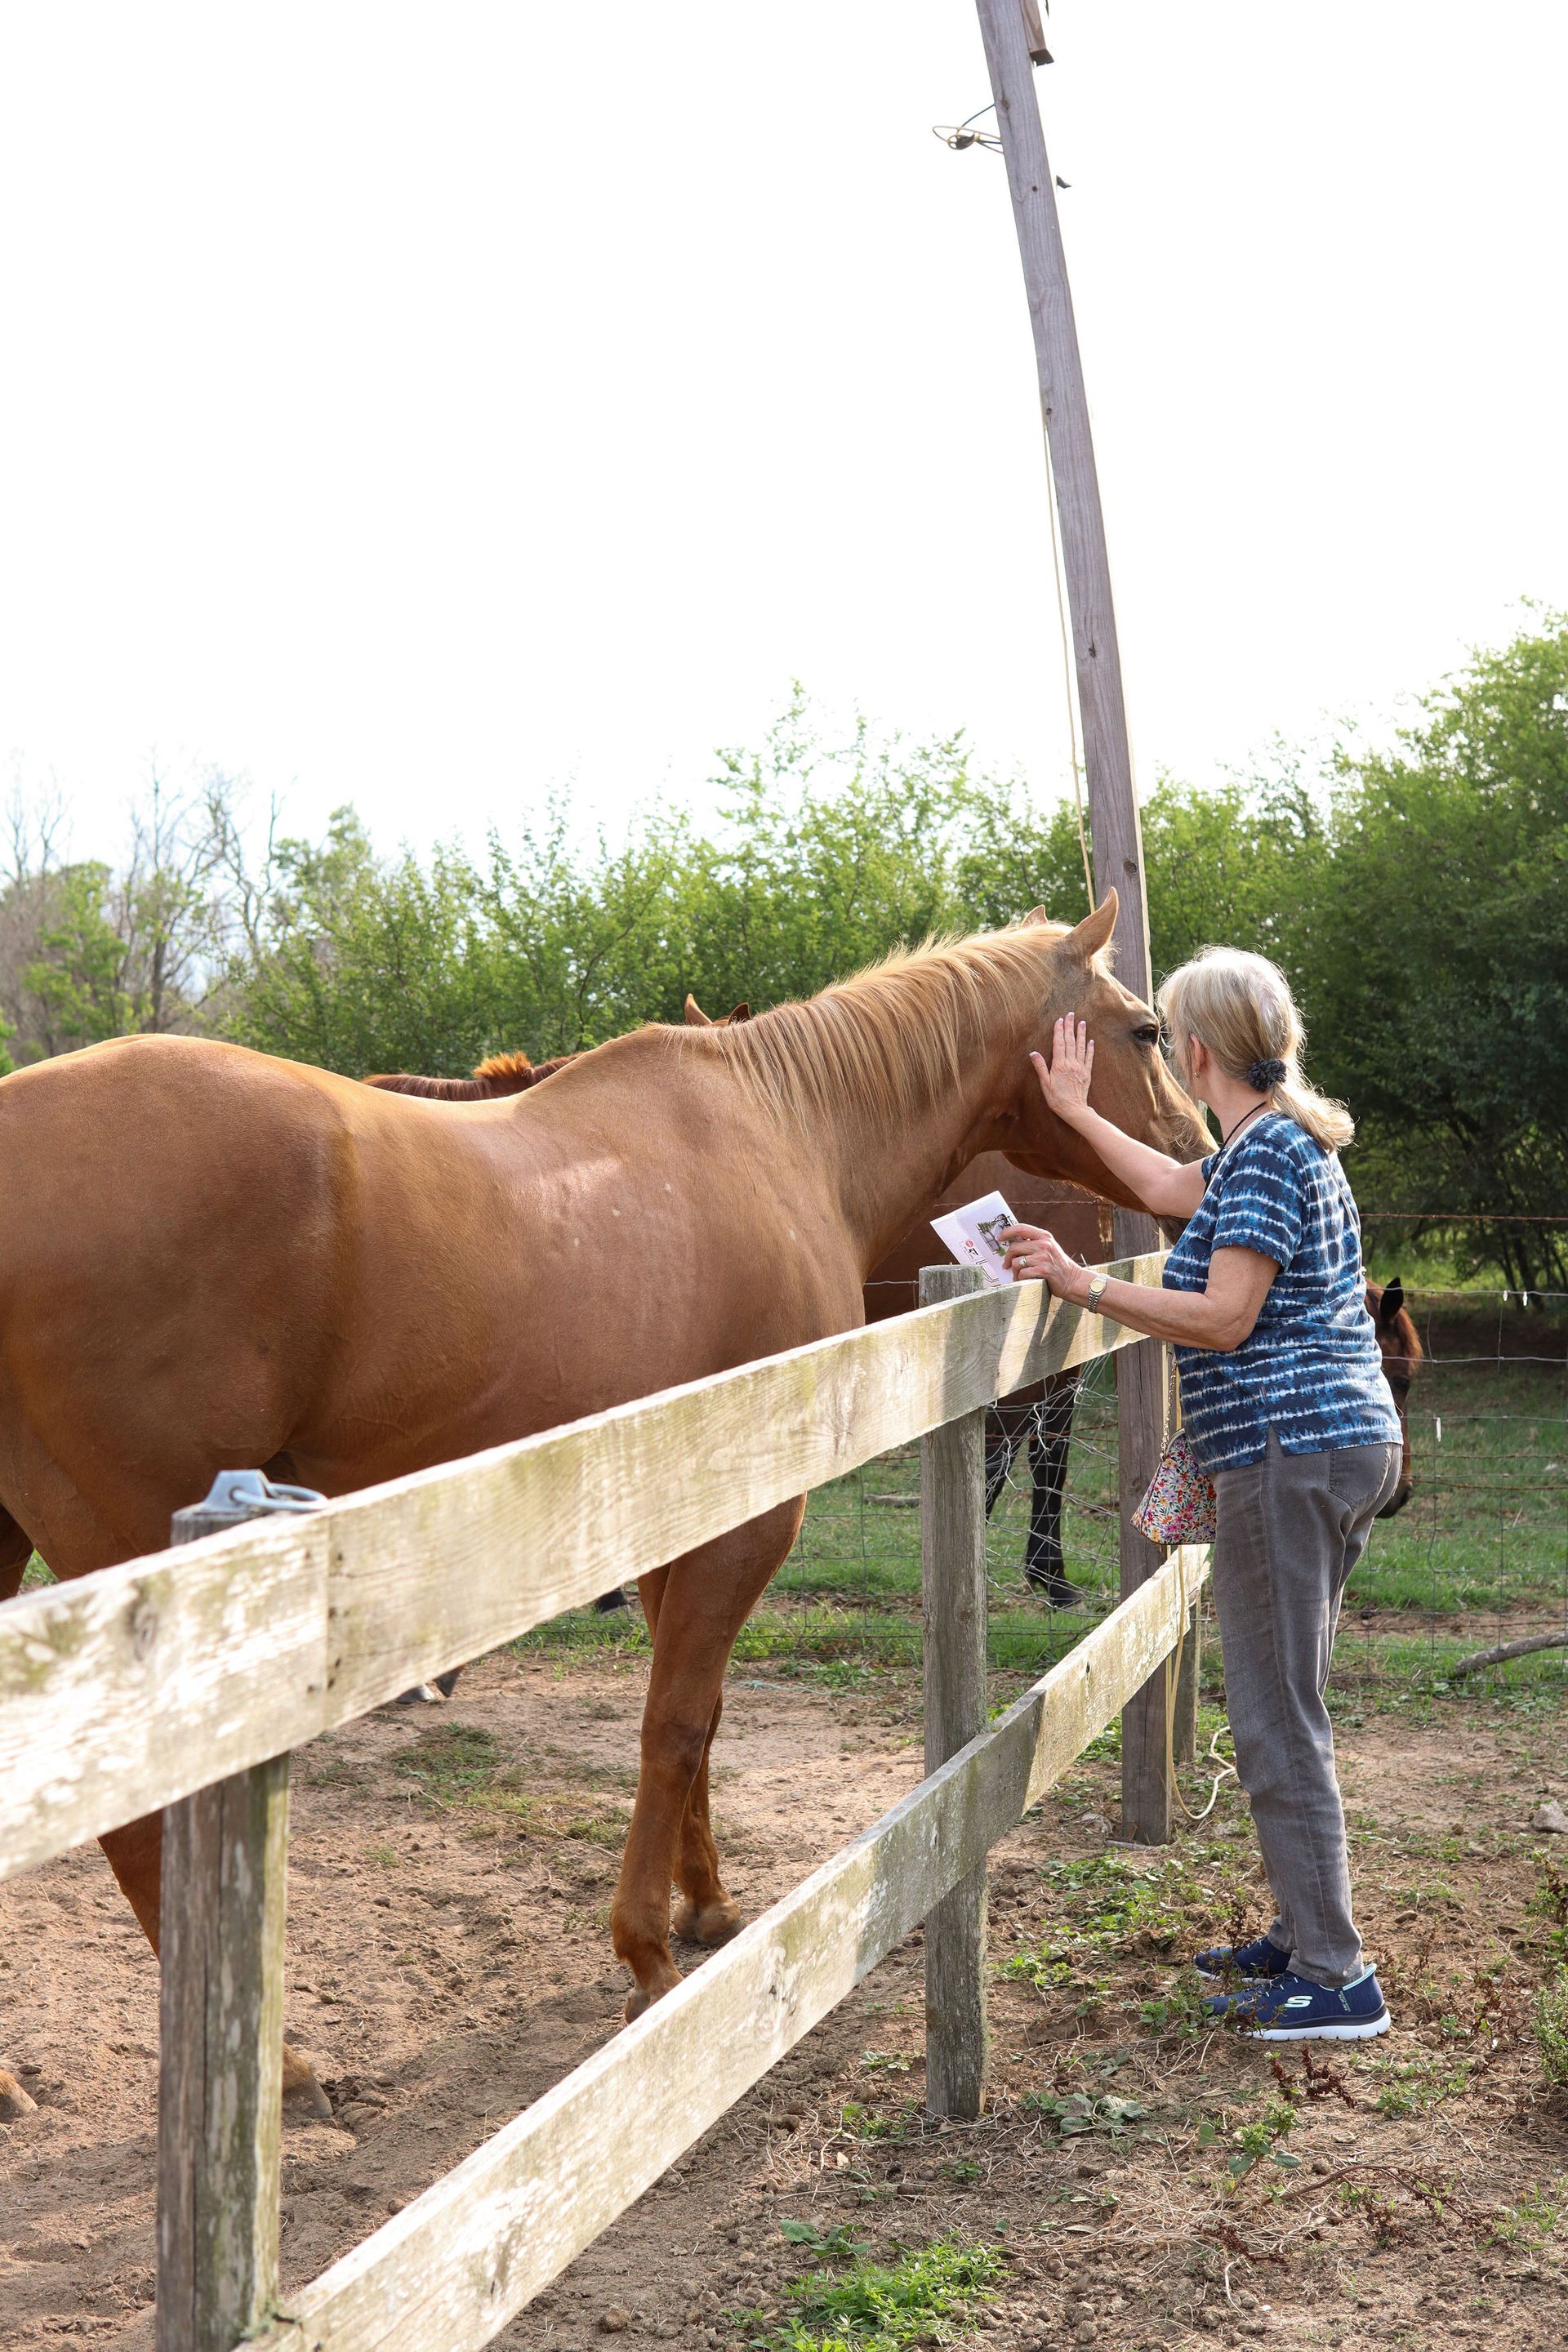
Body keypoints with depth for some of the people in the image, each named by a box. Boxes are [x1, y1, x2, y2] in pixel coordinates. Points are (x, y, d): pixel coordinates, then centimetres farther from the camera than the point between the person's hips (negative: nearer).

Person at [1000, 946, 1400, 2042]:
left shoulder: (1266, 1151, -15)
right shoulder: (1285, 1142, 17)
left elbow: (1224, 1320, -21)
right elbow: (1173, 1188, 34)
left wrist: (1082, 1283, -17)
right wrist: (1076, 1111, 43)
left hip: (1291, 1452, -11)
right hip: (1348, 1441, 11)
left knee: (1278, 1719, -6)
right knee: (1285, 1707, 18)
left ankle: (1335, 1977, -1)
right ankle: (1307, 1934, 26)